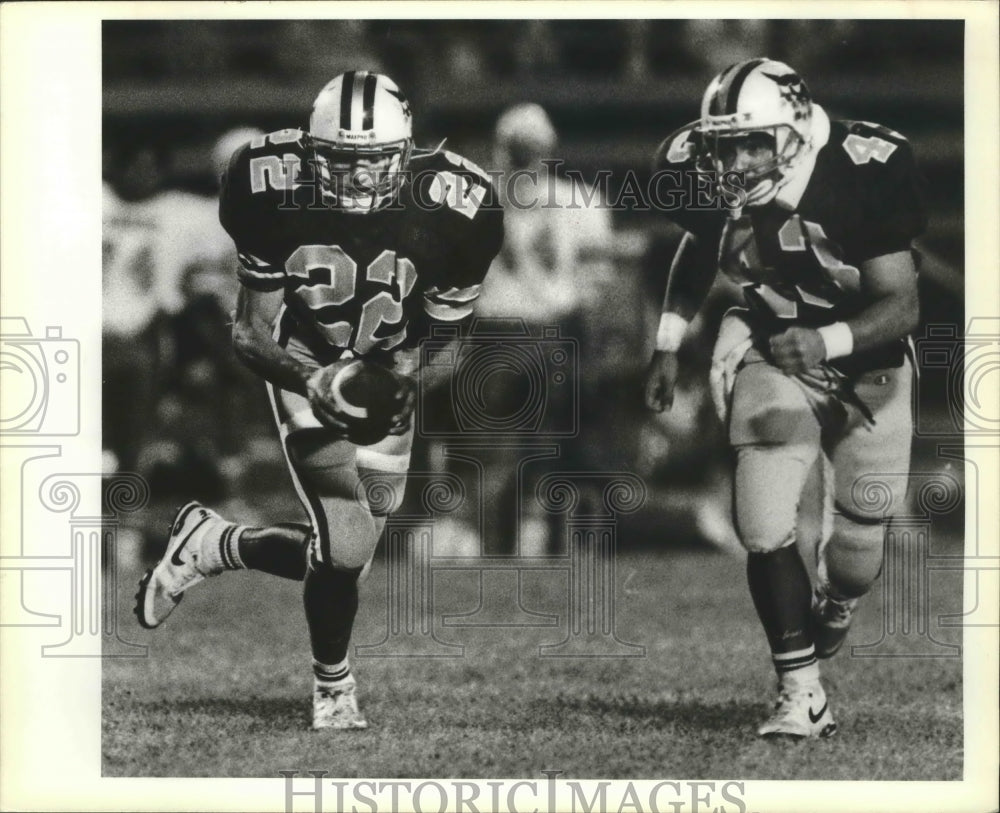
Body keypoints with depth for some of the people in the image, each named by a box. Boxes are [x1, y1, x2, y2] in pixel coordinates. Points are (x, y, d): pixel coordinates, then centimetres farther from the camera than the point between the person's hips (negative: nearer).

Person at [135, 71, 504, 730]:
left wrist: (410, 379, -21)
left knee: (346, 557, 2)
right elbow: (251, 335, -13)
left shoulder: (447, 213, -19)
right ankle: (334, 690, 6)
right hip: (306, 374, -3)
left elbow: (449, 341, -2)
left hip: (386, 385, 3)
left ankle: (212, 545, 27)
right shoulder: (276, 195, -21)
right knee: (347, 548, -19)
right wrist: (315, 380, -30)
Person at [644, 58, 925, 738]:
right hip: (773, 359, 2)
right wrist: (668, 344, 5)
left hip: (865, 363, -2)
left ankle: (832, 607, 46)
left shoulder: (860, 177, -30)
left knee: (858, 545, 8)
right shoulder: (712, 183, -17)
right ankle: (802, 695, 0)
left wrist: (827, 342, -43)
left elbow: (902, 305, -27)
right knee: (766, 531, -14)